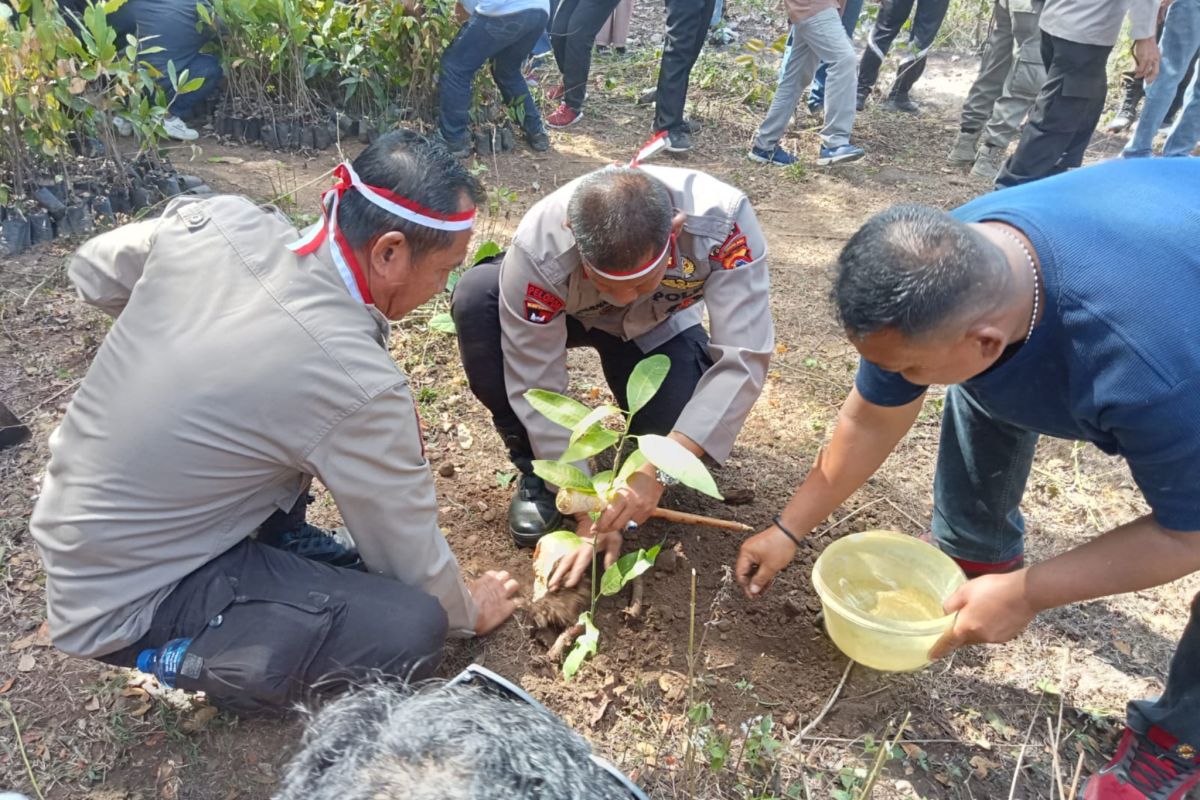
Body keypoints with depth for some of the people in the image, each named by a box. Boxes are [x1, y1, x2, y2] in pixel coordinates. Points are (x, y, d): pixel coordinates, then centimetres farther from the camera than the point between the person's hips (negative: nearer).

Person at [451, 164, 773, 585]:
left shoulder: (723, 219, -38)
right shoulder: (540, 247, -38)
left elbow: (744, 358, -38)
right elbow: (536, 385, -30)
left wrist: (658, 470, -45)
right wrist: (586, 507, -30)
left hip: (657, 325, 0)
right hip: (565, 312, 0)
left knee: (689, 434, -27)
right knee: (476, 298, -32)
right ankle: (536, 471, -13)